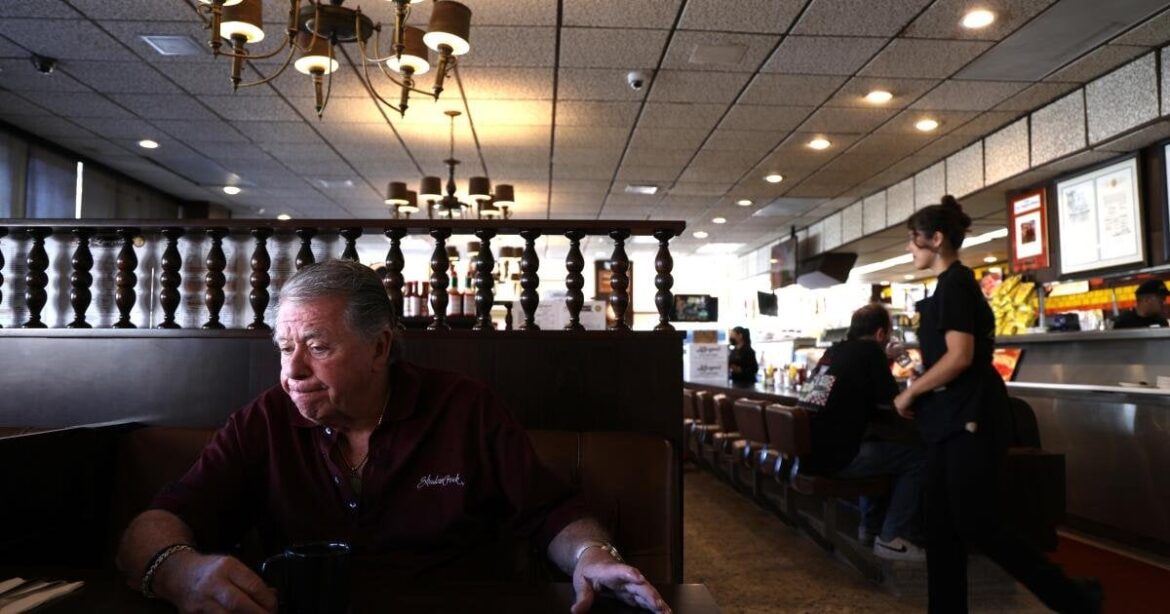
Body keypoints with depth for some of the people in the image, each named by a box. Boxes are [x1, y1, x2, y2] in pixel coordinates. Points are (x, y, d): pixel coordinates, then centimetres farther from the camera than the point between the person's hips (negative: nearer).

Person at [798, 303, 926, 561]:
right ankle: (892, 537, 2)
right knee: (919, 456, -1)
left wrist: (885, 362, 31)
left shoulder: (833, 351, 18)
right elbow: (891, 404, -2)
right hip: (834, 455, -9)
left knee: (878, 445, 33)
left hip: (810, 450, 9)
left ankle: (870, 525, 38)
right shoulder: (869, 351, -5)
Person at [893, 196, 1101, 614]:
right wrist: (920, 397, 13)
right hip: (952, 420, 10)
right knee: (943, 527, 10)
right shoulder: (953, 284, 15)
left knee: (976, 525, -3)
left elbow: (959, 357, -22)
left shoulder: (955, 283, -14)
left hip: (969, 420, -10)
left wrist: (909, 393, -12)